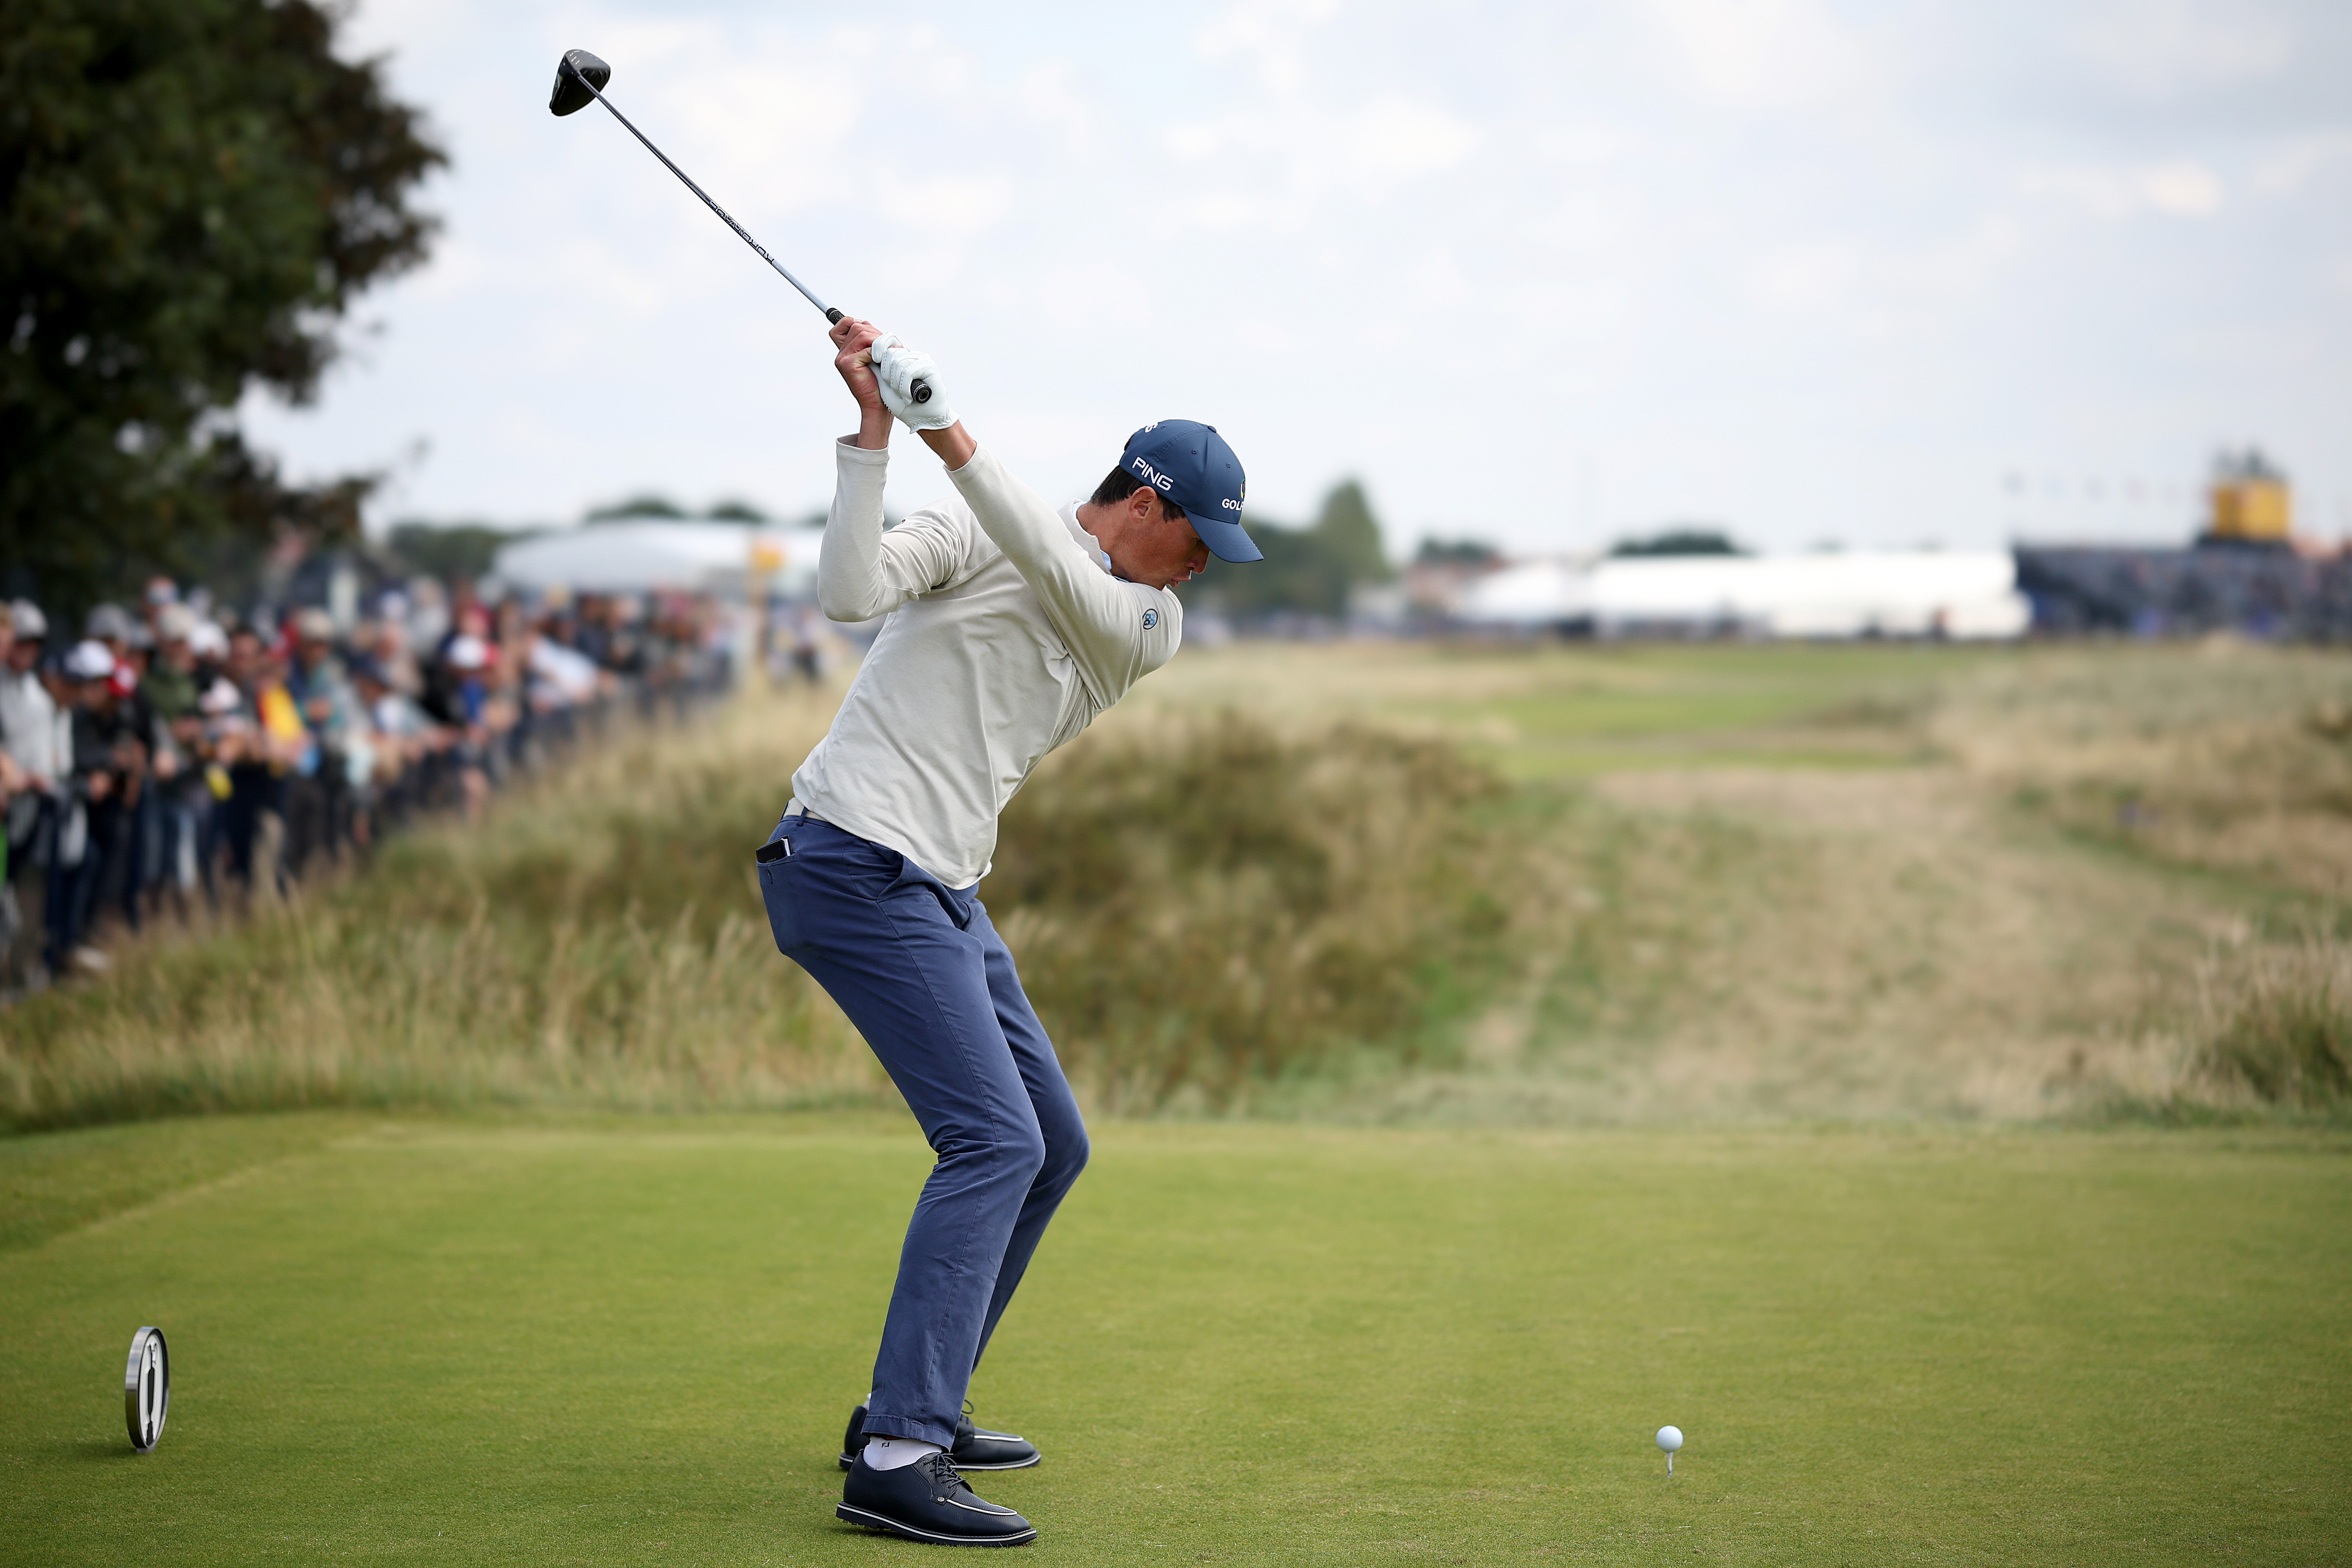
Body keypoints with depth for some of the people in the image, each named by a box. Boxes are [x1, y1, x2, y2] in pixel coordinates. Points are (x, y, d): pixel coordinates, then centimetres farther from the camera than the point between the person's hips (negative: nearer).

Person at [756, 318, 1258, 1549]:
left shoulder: (1151, 628, 11)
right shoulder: (971, 532, -4)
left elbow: (1061, 578, -10)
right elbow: (850, 591, -19)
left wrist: (952, 437, -21)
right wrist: (875, 428, -24)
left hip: (941, 893, 9)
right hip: (853, 863, -9)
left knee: (1050, 1144, 14)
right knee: (994, 1138, -18)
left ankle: (911, 1409, 23)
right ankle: (898, 1457, -22)